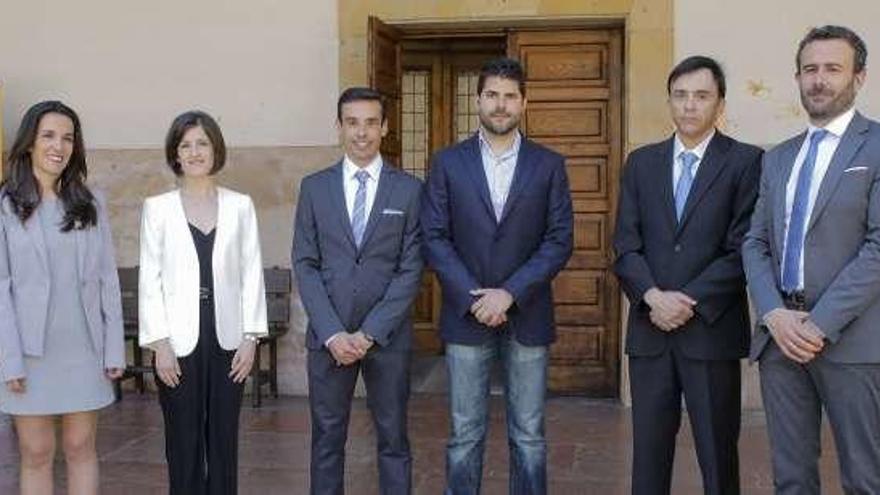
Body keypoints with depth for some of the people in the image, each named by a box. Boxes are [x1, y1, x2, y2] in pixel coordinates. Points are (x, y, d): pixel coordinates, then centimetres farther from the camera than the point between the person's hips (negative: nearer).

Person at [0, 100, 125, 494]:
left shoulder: (91, 205, 6)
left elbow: (107, 279, 6)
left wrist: (114, 349, 1)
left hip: (83, 348, 2)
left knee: (80, 449, 9)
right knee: (36, 454, 5)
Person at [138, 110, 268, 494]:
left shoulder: (240, 206, 5)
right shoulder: (158, 207, 2)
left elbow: (251, 273, 4)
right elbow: (150, 279, 0)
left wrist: (250, 336, -2)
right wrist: (159, 343, -7)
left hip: (227, 339, 1)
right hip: (179, 341, -1)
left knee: (224, 437, 8)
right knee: (183, 440, 5)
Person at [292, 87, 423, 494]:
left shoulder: (409, 189, 1)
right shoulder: (314, 187, 5)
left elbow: (410, 269, -4)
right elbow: (305, 265, 1)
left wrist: (371, 332, -11)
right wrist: (332, 332, -9)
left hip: (387, 335, -1)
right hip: (328, 335, 1)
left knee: (393, 438, 8)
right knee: (327, 438, 9)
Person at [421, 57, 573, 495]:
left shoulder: (548, 164, 4)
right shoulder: (448, 162, 4)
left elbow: (560, 241, -2)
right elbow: (434, 238, -1)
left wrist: (509, 293, -12)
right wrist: (474, 297, -11)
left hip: (527, 317, 0)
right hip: (466, 316, 0)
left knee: (529, 437, 7)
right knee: (465, 435, 6)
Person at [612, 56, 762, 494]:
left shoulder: (745, 161, -1)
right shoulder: (641, 162, 10)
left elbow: (743, 249, -7)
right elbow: (626, 244, 5)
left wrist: (690, 302, -13)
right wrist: (654, 297, -12)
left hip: (712, 330, -3)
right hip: (649, 330, 3)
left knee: (717, 453, 6)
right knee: (648, 450, 9)